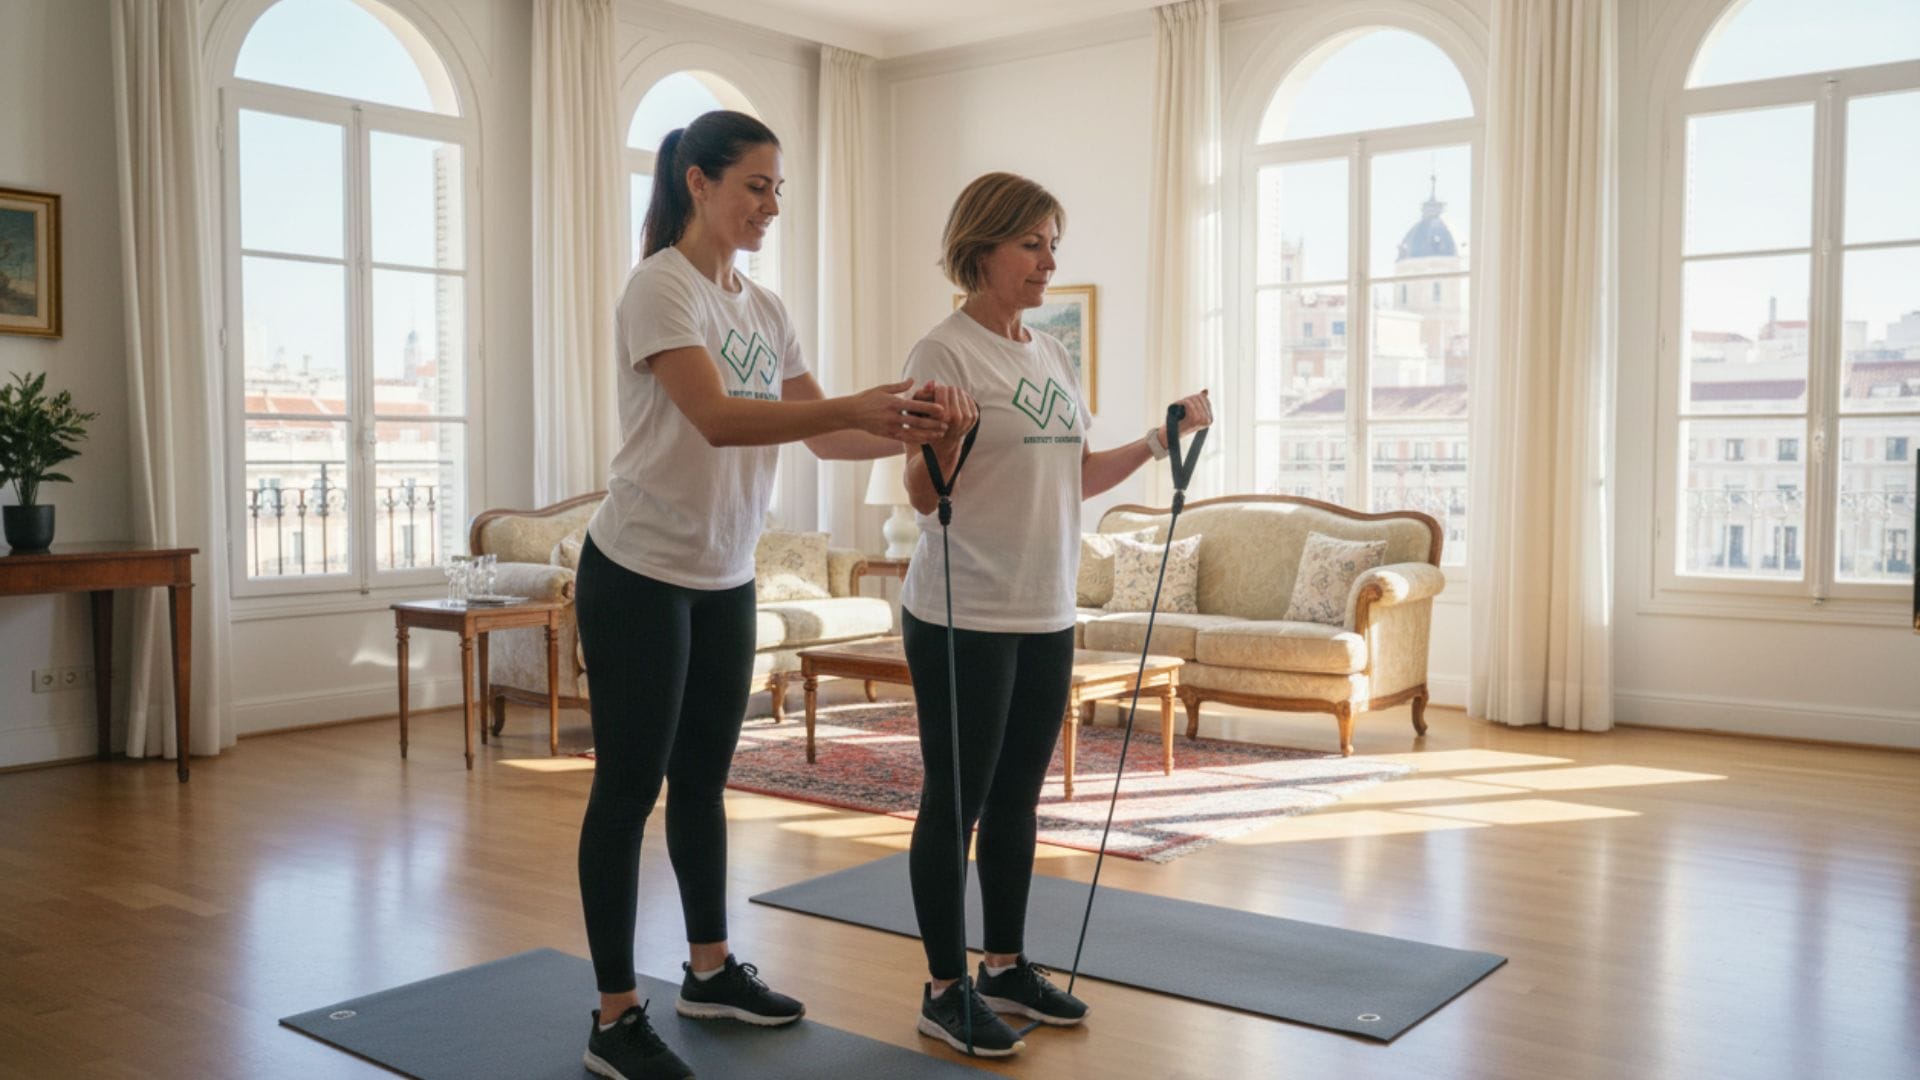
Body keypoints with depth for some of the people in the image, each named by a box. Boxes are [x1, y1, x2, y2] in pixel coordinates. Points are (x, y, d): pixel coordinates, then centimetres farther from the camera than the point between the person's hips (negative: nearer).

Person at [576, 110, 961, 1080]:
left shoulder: (763, 308, 10)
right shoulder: (659, 287, -14)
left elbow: (819, 435, 6)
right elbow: (717, 419, -27)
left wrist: (902, 435, -13)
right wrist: (857, 405, -34)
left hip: (725, 579, 8)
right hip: (639, 574, -7)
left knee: (704, 778, 17)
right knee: (630, 787, -1)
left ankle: (709, 970, 31)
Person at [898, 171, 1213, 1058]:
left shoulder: (1052, 356, 13)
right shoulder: (944, 353, -10)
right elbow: (924, 494, -12)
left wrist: (1161, 438, 13)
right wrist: (947, 437, -31)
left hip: (1047, 616, 8)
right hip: (965, 617, -7)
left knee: (1017, 799, 16)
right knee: (957, 803, 3)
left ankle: (1006, 967, 29)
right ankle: (945, 989, 16)